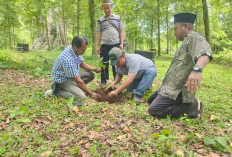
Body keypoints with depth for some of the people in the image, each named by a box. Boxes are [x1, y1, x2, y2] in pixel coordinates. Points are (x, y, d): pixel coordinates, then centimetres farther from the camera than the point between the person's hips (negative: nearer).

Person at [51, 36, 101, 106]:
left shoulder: (76, 50, -8)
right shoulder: (68, 60, -34)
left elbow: (82, 64, 8)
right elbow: (78, 81, -28)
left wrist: (95, 68, -10)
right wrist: (90, 93, -19)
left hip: (72, 74, 9)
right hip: (63, 80, -9)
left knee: (91, 74, 1)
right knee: (81, 97, -24)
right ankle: (56, 91, -6)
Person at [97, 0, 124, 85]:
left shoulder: (117, 18, 12)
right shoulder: (100, 20, 12)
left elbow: (121, 31, 10)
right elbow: (98, 33, 10)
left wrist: (121, 43, 0)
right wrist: (98, 46, 3)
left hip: (116, 44, 0)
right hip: (104, 44, 0)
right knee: (104, 63, 2)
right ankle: (103, 81, 11)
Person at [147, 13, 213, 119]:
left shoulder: (194, 37, -13)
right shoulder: (186, 41, 19)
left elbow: (204, 53, -35)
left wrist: (197, 69, -56)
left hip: (178, 91, -11)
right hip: (170, 87, 11)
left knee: (154, 110, -21)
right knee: (151, 101, 19)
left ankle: (193, 108, -7)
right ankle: (187, 103, 10)